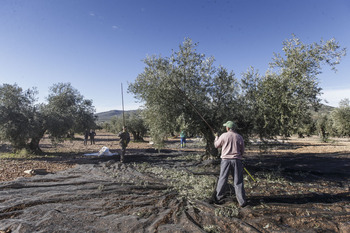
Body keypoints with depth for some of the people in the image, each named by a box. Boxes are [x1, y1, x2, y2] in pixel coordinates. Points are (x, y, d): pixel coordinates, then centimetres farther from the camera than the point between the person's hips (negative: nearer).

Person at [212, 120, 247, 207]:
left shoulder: (223, 136, -6)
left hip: (225, 160, -1)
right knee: (238, 181, 8)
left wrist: (216, 137, 27)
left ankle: (217, 198, 20)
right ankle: (242, 202, 11)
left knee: (222, 180, 10)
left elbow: (216, 145, 9)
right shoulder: (239, 137, -1)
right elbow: (242, 151, 6)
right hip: (237, 160, 1)